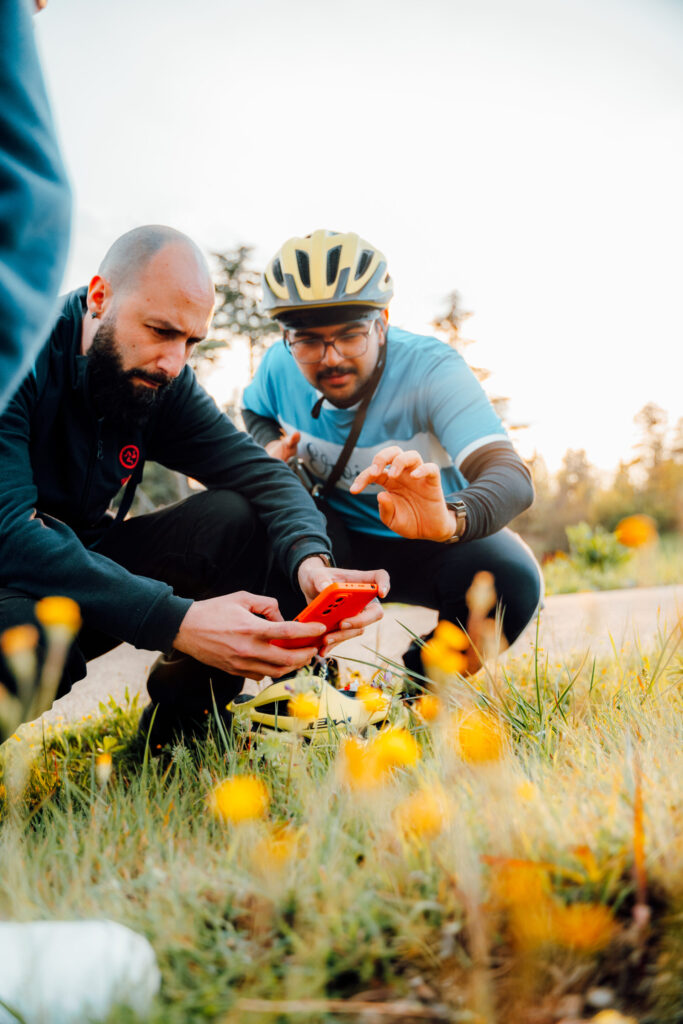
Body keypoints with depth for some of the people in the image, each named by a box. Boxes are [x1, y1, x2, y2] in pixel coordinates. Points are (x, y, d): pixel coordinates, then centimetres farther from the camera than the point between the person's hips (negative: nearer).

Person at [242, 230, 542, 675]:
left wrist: (450, 519, -65)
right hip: (338, 541, 3)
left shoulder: (430, 368, -27)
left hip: (428, 546, -2)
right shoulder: (280, 367, -14)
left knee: (512, 579, -32)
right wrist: (271, 446, -13)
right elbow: (255, 412, 14)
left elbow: (514, 478, -41)